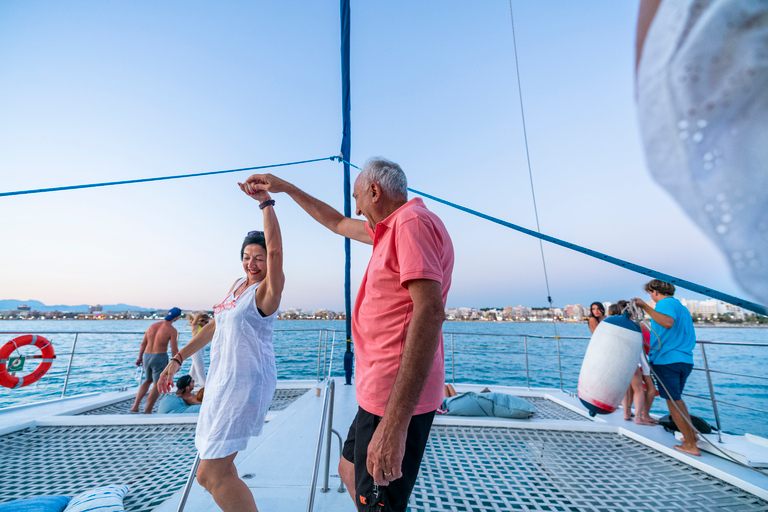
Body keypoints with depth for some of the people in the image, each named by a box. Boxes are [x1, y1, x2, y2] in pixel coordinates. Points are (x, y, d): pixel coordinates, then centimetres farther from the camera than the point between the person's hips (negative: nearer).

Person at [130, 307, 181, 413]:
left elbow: (143, 343, 12)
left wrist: (140, 358, 23)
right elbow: (174, 350, -13)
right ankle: (147, 411, 14)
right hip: (160, 357, -7)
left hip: (147, 356, 7)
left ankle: (135, 405, 23)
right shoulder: (172, 330, -13)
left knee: (148, 380, 28)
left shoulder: (152, 325, 6)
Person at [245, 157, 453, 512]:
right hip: (383, 394, 11)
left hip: (398, 401, -11)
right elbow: (337, 223, 26)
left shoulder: (413, 222, -17)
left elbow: (430, 312, -29)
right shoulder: (396, 227, 15)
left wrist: (394, 424, -31)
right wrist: (284, 187, 30)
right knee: (349, 470, 26)